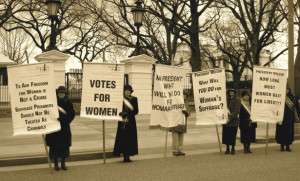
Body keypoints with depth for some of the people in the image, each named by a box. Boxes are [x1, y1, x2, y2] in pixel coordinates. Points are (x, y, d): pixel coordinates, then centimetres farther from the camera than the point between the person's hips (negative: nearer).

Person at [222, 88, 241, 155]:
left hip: (233, 120, -3)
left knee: (233, 135, 2)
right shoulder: (226, 99, 8)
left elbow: (236, 110, -9)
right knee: (226, 134, 3)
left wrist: (230, 118, -16)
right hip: (226, 119, 3)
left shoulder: (237, 100, -2)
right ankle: (227, 149, 16)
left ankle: (233, 149, 17)